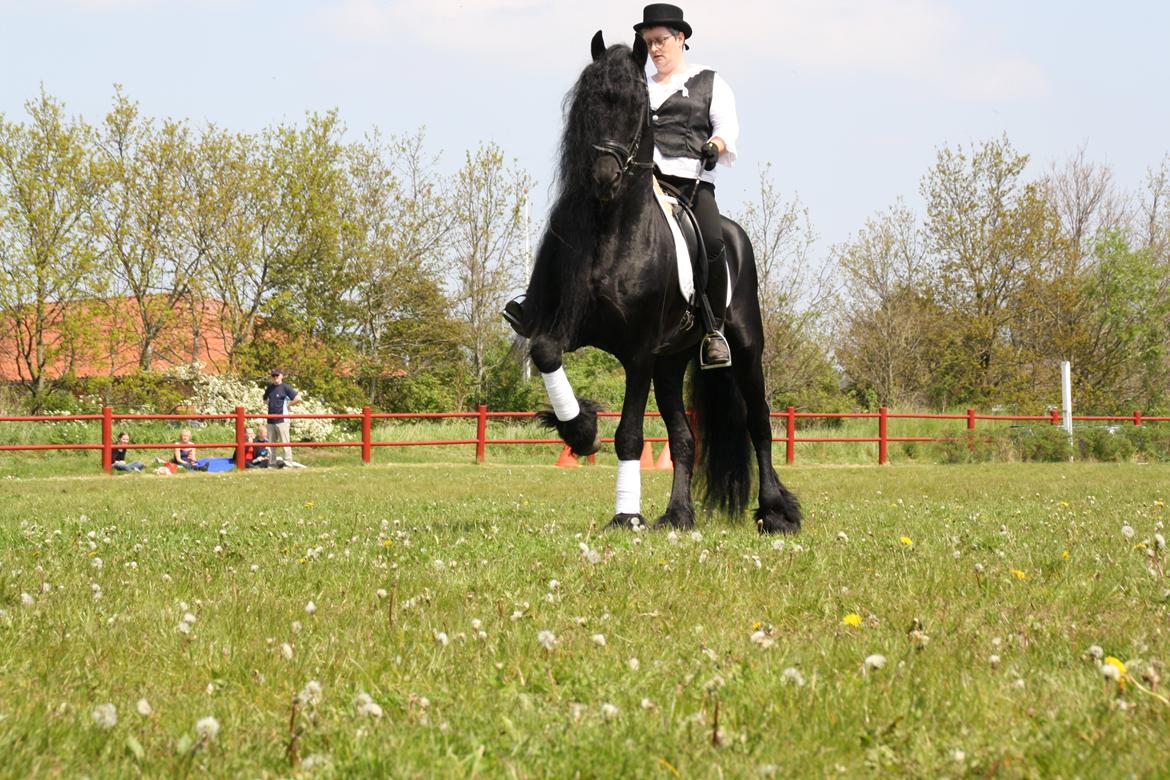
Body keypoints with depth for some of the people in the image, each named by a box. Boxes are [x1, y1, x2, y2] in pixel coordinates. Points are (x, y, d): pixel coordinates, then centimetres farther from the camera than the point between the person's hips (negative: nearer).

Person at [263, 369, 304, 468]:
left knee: (285, 442, -6)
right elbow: (265, 399, 32)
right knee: (271, 443, 9)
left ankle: (289, 462, -5)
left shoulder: (285, 387, -5)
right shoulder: (270, 388, 13)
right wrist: (271, 404, 15)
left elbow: (298, 399, -11)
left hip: (282, 420, -7)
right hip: (271, 420, 7)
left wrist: (288, 404, -4)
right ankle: (272, 462, 15)